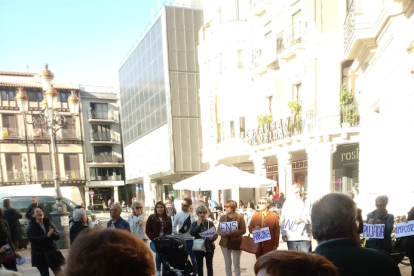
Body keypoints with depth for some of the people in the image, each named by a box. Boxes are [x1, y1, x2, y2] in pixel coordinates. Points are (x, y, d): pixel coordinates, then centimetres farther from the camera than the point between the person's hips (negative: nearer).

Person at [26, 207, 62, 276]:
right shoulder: (31, 226, -5)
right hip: (40, 255, -3)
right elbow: (33, 239, -20)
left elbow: (57, 236, 0)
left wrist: (52, 233, -21)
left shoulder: (49, 223, 5)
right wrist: (47, 235, -28)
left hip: (52, 252, 3)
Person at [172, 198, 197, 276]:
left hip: (190, 239, -2)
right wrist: (176, 233, -7)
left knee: (193, 258, 8)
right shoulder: (178, 214, 1)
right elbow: (174, 226, 8)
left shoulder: (193, 215, -6)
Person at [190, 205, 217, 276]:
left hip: (209, 248, 0)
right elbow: (192, 234, -16)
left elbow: (216, 235, -1)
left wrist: (213, 237, -23)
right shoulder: (194, 224, 0)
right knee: (199, 266, 10)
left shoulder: (210, 223, 0)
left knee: (209, 265, 8)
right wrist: (198, 224, -18)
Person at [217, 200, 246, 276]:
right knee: (227, 264, 12)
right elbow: (218, 231, 0)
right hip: (225, 243, 3)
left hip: (236, 243, -2)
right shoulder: (222, 217, 1)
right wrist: (225, 233, -21)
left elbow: (243, 230, -11)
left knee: (236, 264, 8)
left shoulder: (240, 217, -7)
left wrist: (233, 232, -24)